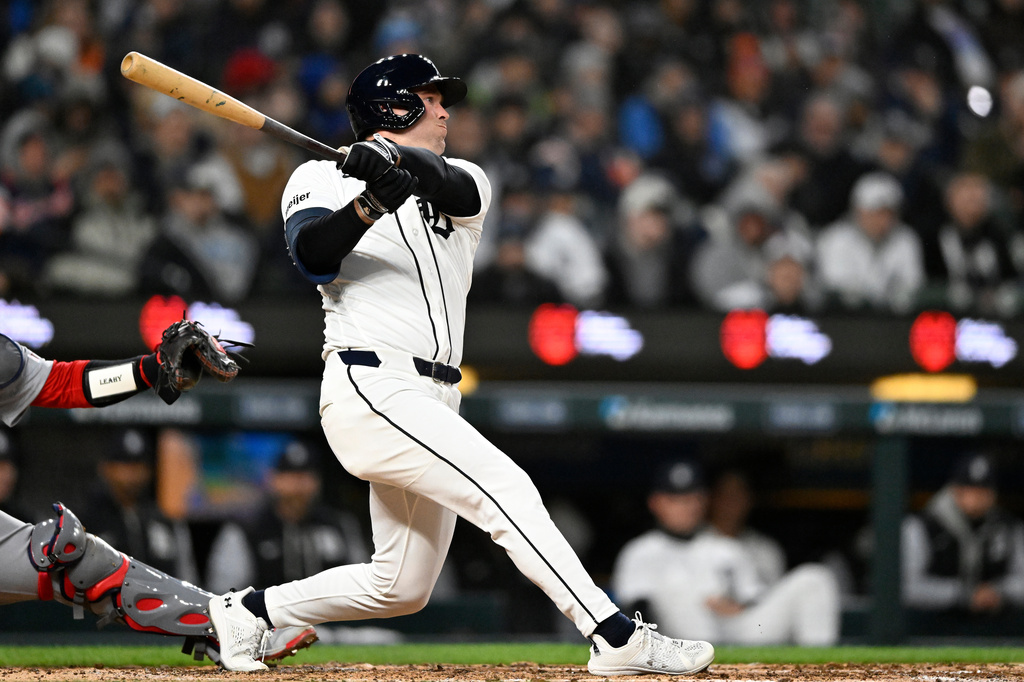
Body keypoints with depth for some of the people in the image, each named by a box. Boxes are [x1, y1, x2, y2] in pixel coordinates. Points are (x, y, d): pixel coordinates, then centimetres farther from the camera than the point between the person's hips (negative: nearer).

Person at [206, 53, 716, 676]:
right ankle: (617, 638, -27)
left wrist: (394, 158, -30)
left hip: (432, 405, 7)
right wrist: (367, 207, -35)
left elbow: (451, 185, -9)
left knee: (402, 589, 10)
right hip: (371, 388, -7)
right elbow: (313, 255, -16)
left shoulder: (464, 184, 18)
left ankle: (249, 610, 26)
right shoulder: (321, 179, 6)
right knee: (506, 488, -22)